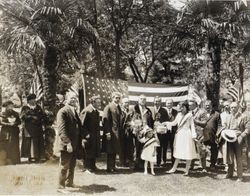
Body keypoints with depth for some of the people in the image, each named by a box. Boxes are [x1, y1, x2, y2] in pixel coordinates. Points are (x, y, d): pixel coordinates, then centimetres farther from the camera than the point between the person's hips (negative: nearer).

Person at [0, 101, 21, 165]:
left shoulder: (15, 114, 11)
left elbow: (19, 121, 8)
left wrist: (15, 123, -11)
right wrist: (8, 124, -16)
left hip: (14, 132, 3)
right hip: (6, 132, -3)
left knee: (15, 146, 0)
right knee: (5, 147, -5)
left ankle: (15, 161, 3)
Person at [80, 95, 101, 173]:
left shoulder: (96, 112, 9)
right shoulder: (86, 111, -17)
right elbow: (83, 124, -17)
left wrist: (98, 133, 11)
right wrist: (86, 134, -20)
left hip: (96, 136, 8)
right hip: (89, 136, -8)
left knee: (95, 151, 14)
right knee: (88, 152, 3)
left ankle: (93, 166, 27)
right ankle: (87, 167, 14)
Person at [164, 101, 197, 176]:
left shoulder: (189, 115, -3)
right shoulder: (179, 114, 9)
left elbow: (192, 125, -3)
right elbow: (174, 123, 13)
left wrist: (193, 135, -9)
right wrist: (166, 123, 0)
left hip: (187, 135, -4)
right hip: (179, 135, 5)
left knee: (188, 153, 0)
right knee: (179, 152, 10)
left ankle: (187, 170, 10)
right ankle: (174, 168, 15)